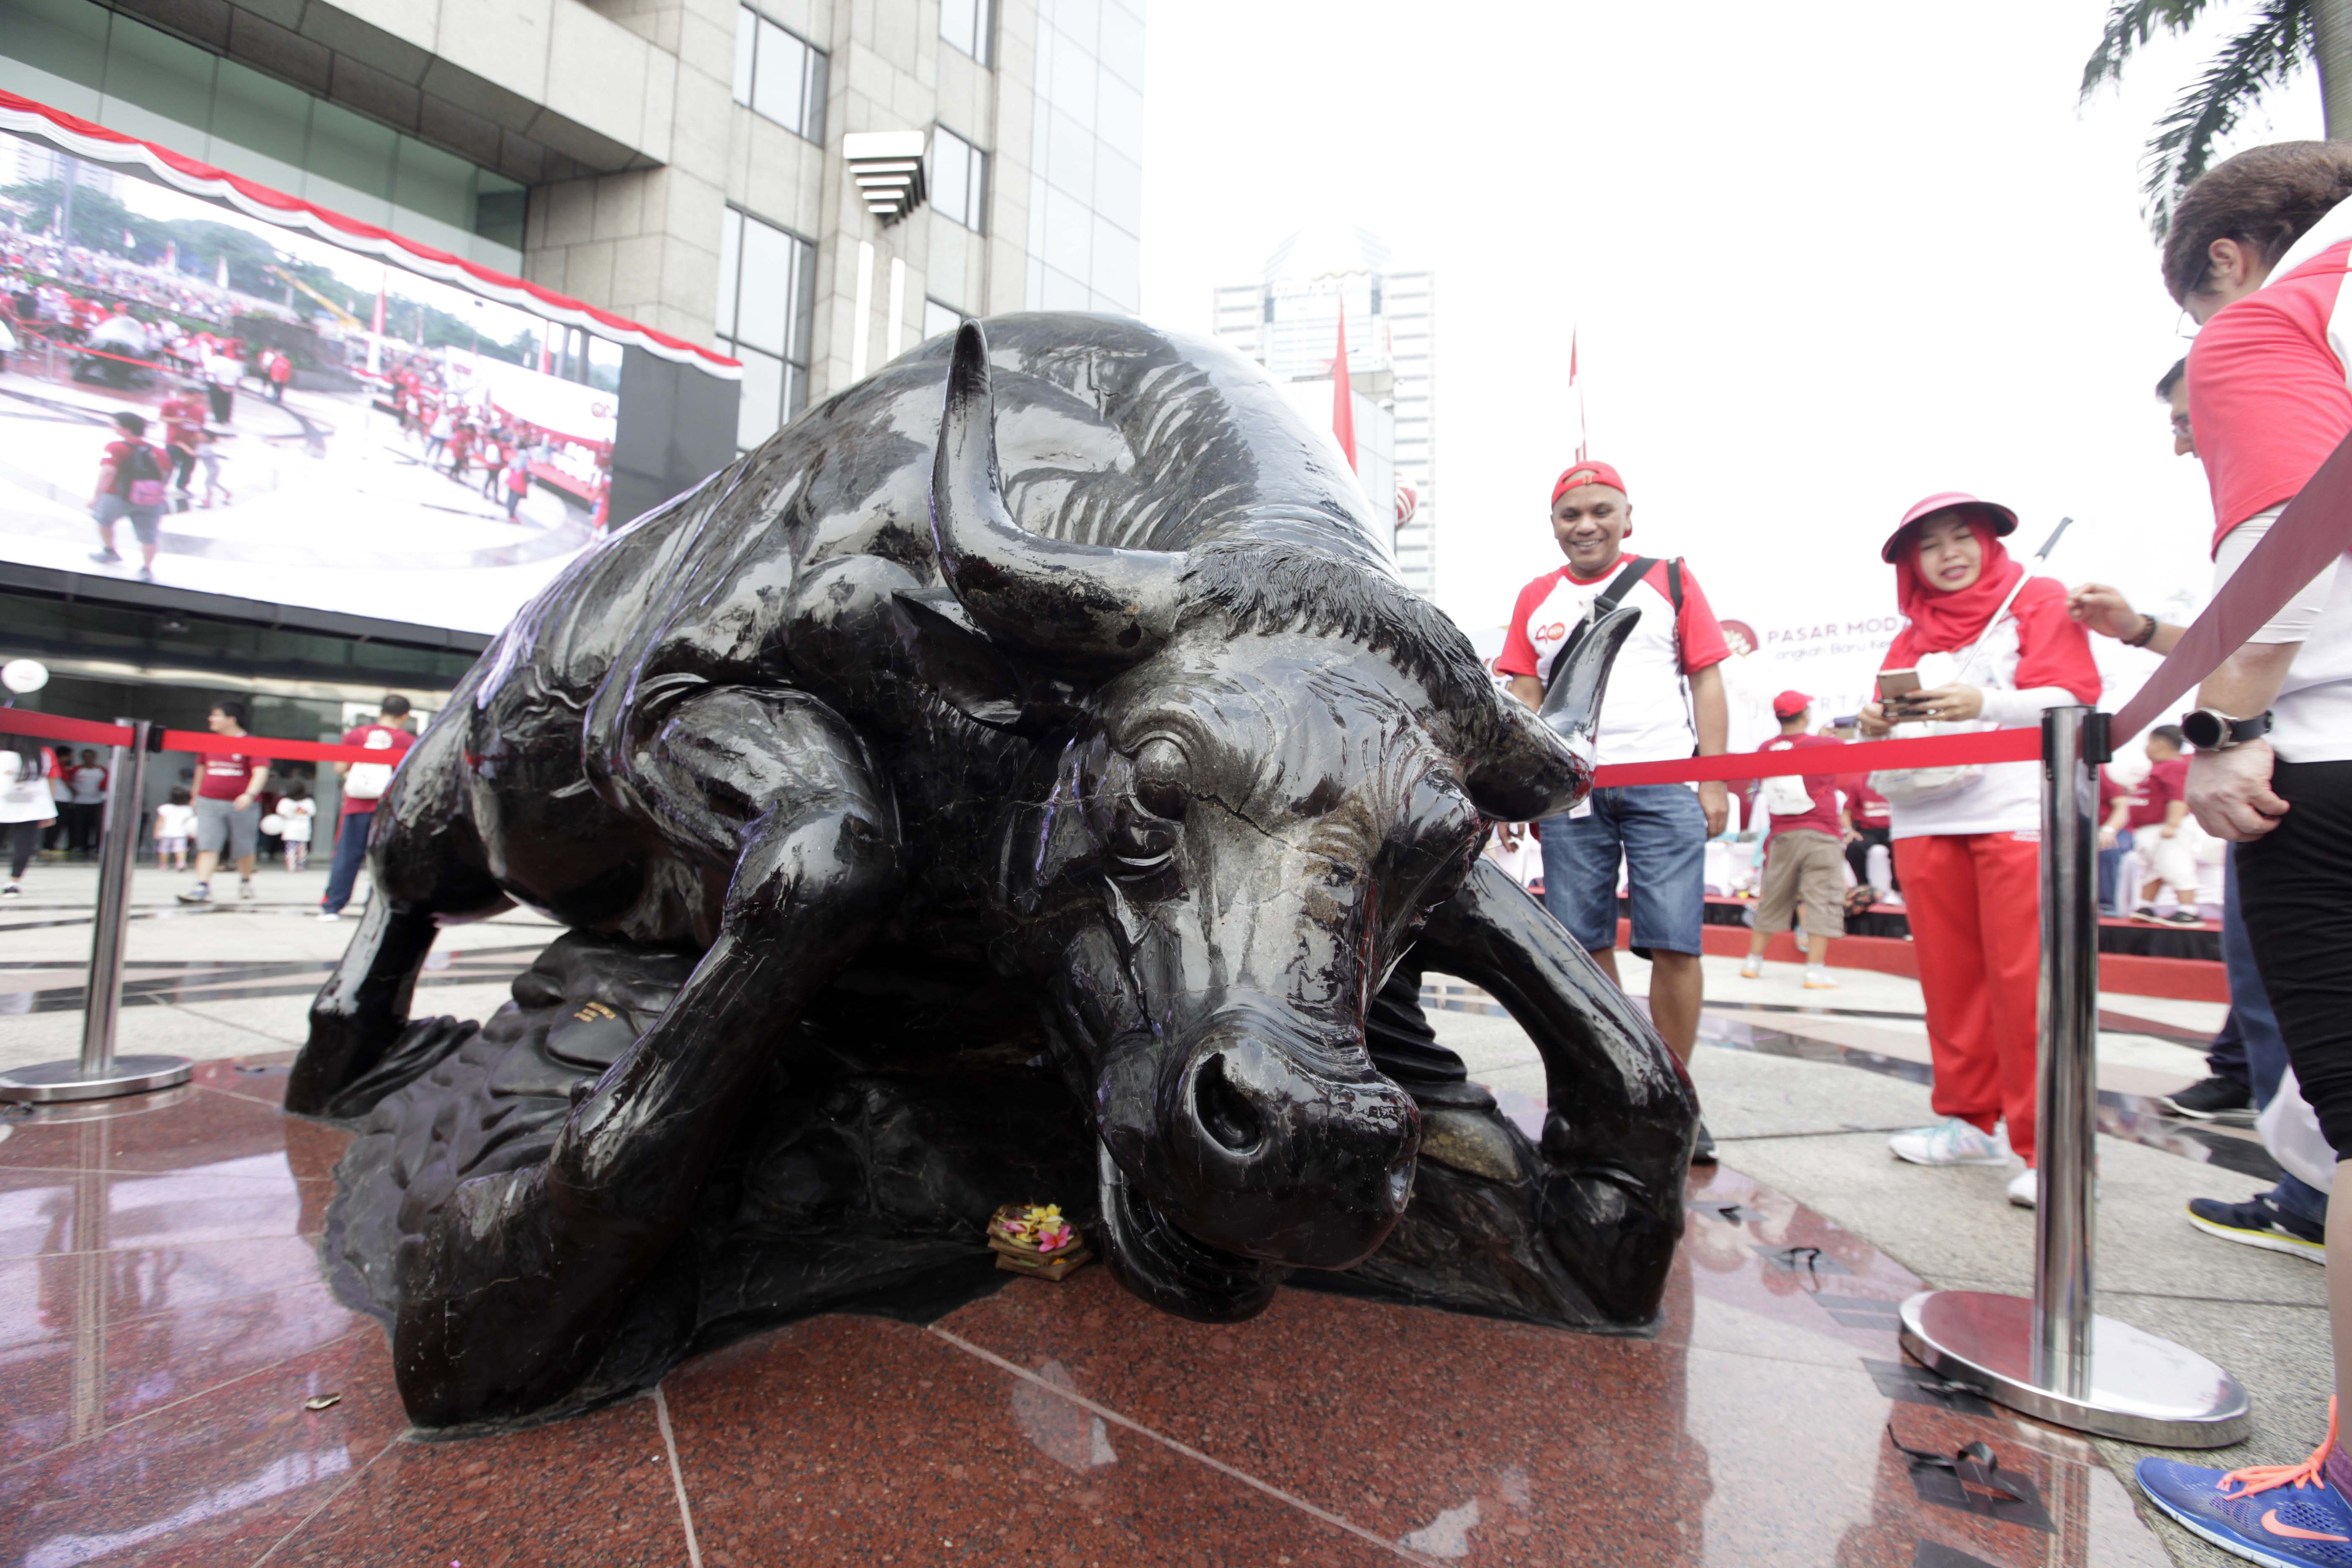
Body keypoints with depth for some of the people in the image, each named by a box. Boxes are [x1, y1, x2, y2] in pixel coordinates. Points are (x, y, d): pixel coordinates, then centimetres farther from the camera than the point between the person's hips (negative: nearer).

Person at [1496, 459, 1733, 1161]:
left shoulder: (1669, 581, 10)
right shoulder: (1535, 599, 15)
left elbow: (1706, 681, 6)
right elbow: (1526, 697, 12)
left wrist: (1714, 779, -2)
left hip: (1664, 783, -2)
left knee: (1675, 942, -5)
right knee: (1585, 943, 4)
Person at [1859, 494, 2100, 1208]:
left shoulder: (2040, 601, 10)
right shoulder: (1910, 639, 23)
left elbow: (2069, 699, -3)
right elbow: (1895, 741, 19)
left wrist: (1983, 704, -19)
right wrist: (1878, 726, -4)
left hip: (2017, 810, -4)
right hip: (1925, 820, 5)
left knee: (2024, 981, -8)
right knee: (1948, 977, 5)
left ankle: (2046, 1147, 0)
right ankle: (1970, 1121, 15)